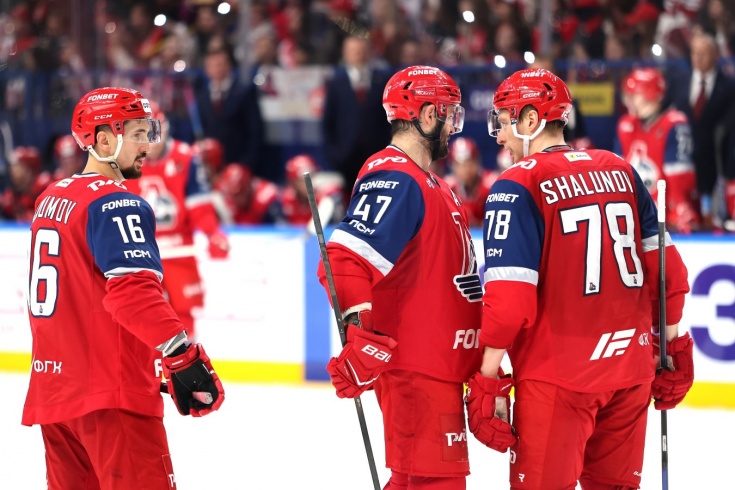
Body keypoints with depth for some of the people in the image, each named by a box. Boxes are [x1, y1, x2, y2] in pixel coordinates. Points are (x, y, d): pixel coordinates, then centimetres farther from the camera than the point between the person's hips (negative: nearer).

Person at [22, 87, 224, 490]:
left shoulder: (50, 200, 16)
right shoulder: (115, 203, -12)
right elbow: (133, 293, -24)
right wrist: (185, 359, -25)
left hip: (52, 388, 9)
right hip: (109, 394, -9)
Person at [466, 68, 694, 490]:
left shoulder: (518, 186, -9)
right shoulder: (621, 171, 9)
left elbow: (510, 294, -15)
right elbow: (664, 265, 11)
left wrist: (488, 378, -10)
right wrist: (673, 345, 19)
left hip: (558, 373, -6)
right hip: (631, 365, 6)